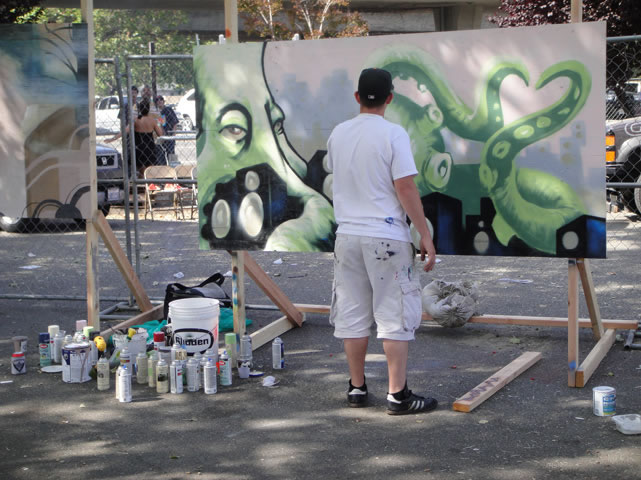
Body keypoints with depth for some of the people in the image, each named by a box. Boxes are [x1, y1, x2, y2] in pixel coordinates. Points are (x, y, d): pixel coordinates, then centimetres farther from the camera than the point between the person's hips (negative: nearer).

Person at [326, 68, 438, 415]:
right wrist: (426, 236, -9)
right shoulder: (393, 133, -11)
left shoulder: (338, 134, 6)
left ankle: (357, 388, 19)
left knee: (352, 315, 11)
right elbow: (405, 188, -14)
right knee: (395, 316, 1)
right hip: (387, 237, -5)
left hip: (347, 236, 5)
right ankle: (397, 395, 3)